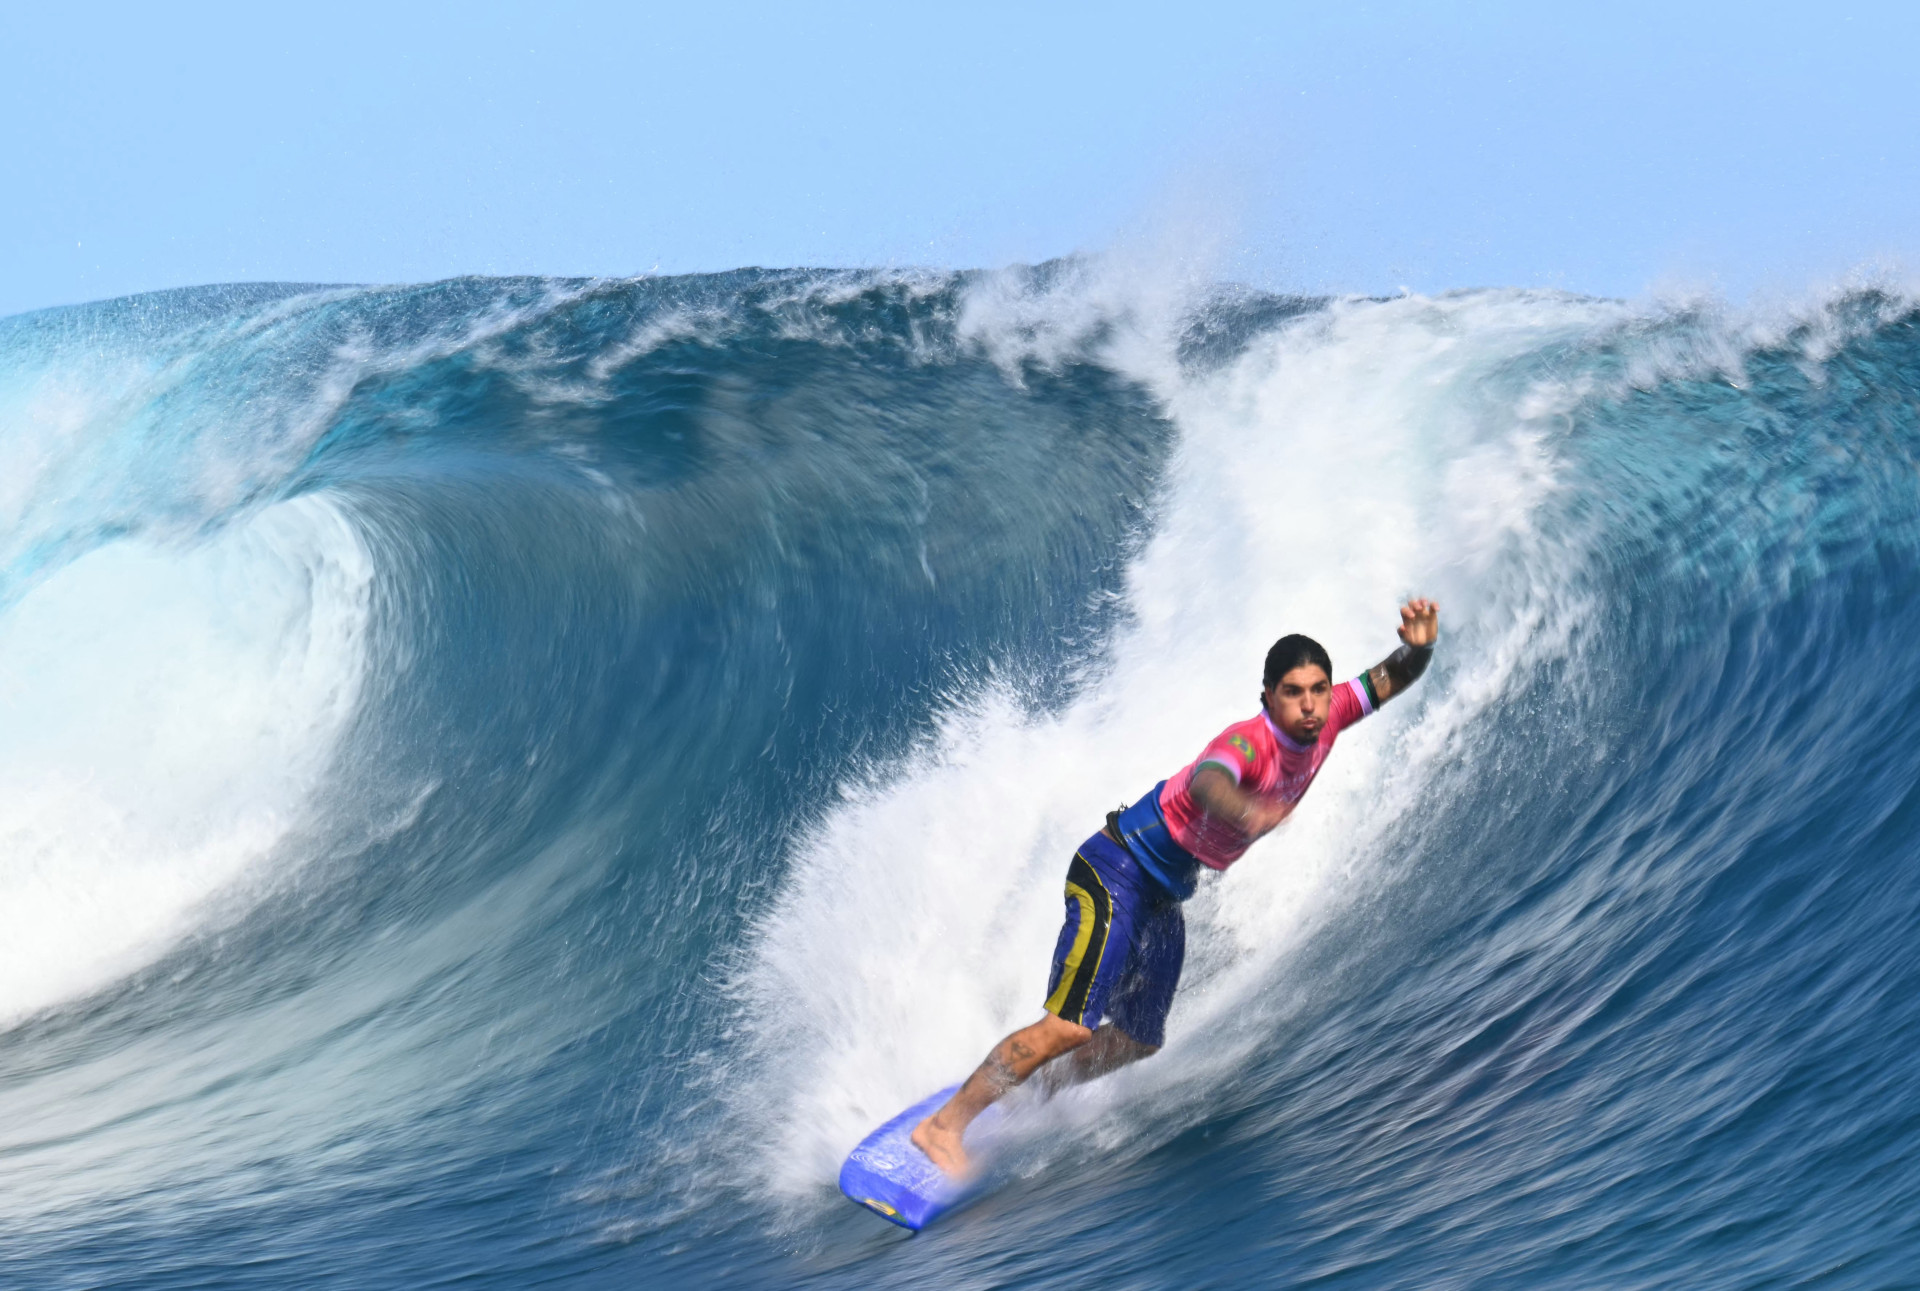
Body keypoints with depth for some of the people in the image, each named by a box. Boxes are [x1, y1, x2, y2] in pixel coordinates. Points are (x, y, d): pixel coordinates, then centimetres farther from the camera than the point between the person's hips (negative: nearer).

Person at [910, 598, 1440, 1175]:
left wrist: (1417, 646, -18)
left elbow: (1388, 680, 6)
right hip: (1118, 868, -9)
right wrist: (1244, 812, -75)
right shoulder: (1250, 742, -29)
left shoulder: (1324, 719, -5)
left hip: (1167, 892, 9)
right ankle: (945, 1124, -9)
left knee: (1138, 1040, 17)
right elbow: (1205, 780, -51)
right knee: (1071, 1025, -18)